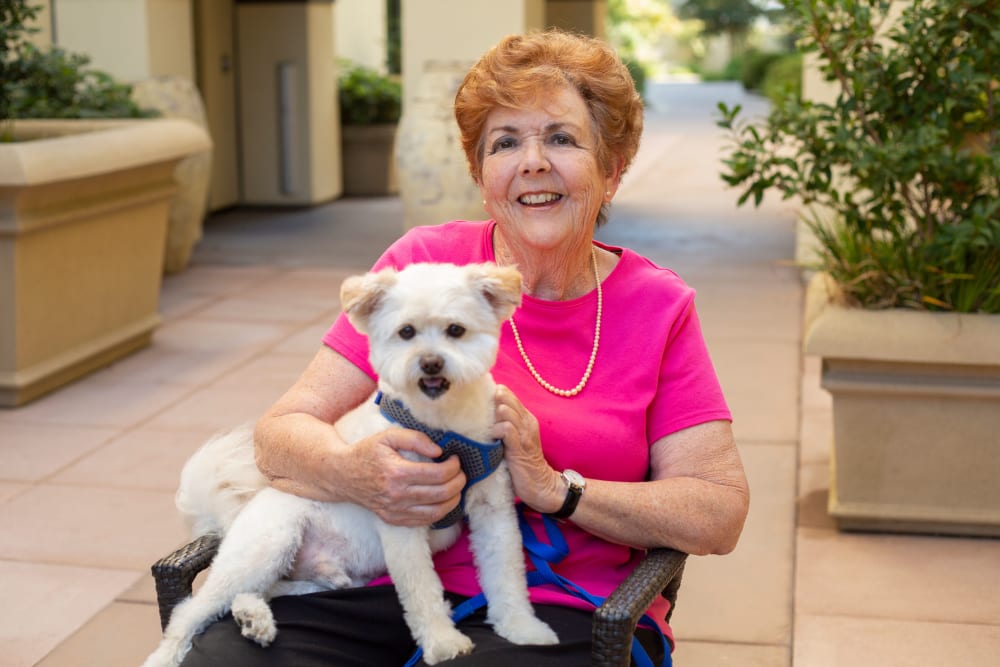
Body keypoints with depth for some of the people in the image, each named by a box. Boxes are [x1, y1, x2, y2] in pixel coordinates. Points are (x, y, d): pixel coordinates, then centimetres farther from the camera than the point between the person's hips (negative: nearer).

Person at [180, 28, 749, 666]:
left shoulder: (658, 307, 3)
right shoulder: (424, 261, 2)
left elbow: (720, 515, -2)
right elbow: (282, 432, -1)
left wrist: (554, 487, -14)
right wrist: (354, 472, -24)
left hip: (562, 609, 0)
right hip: (386, 585, 1)